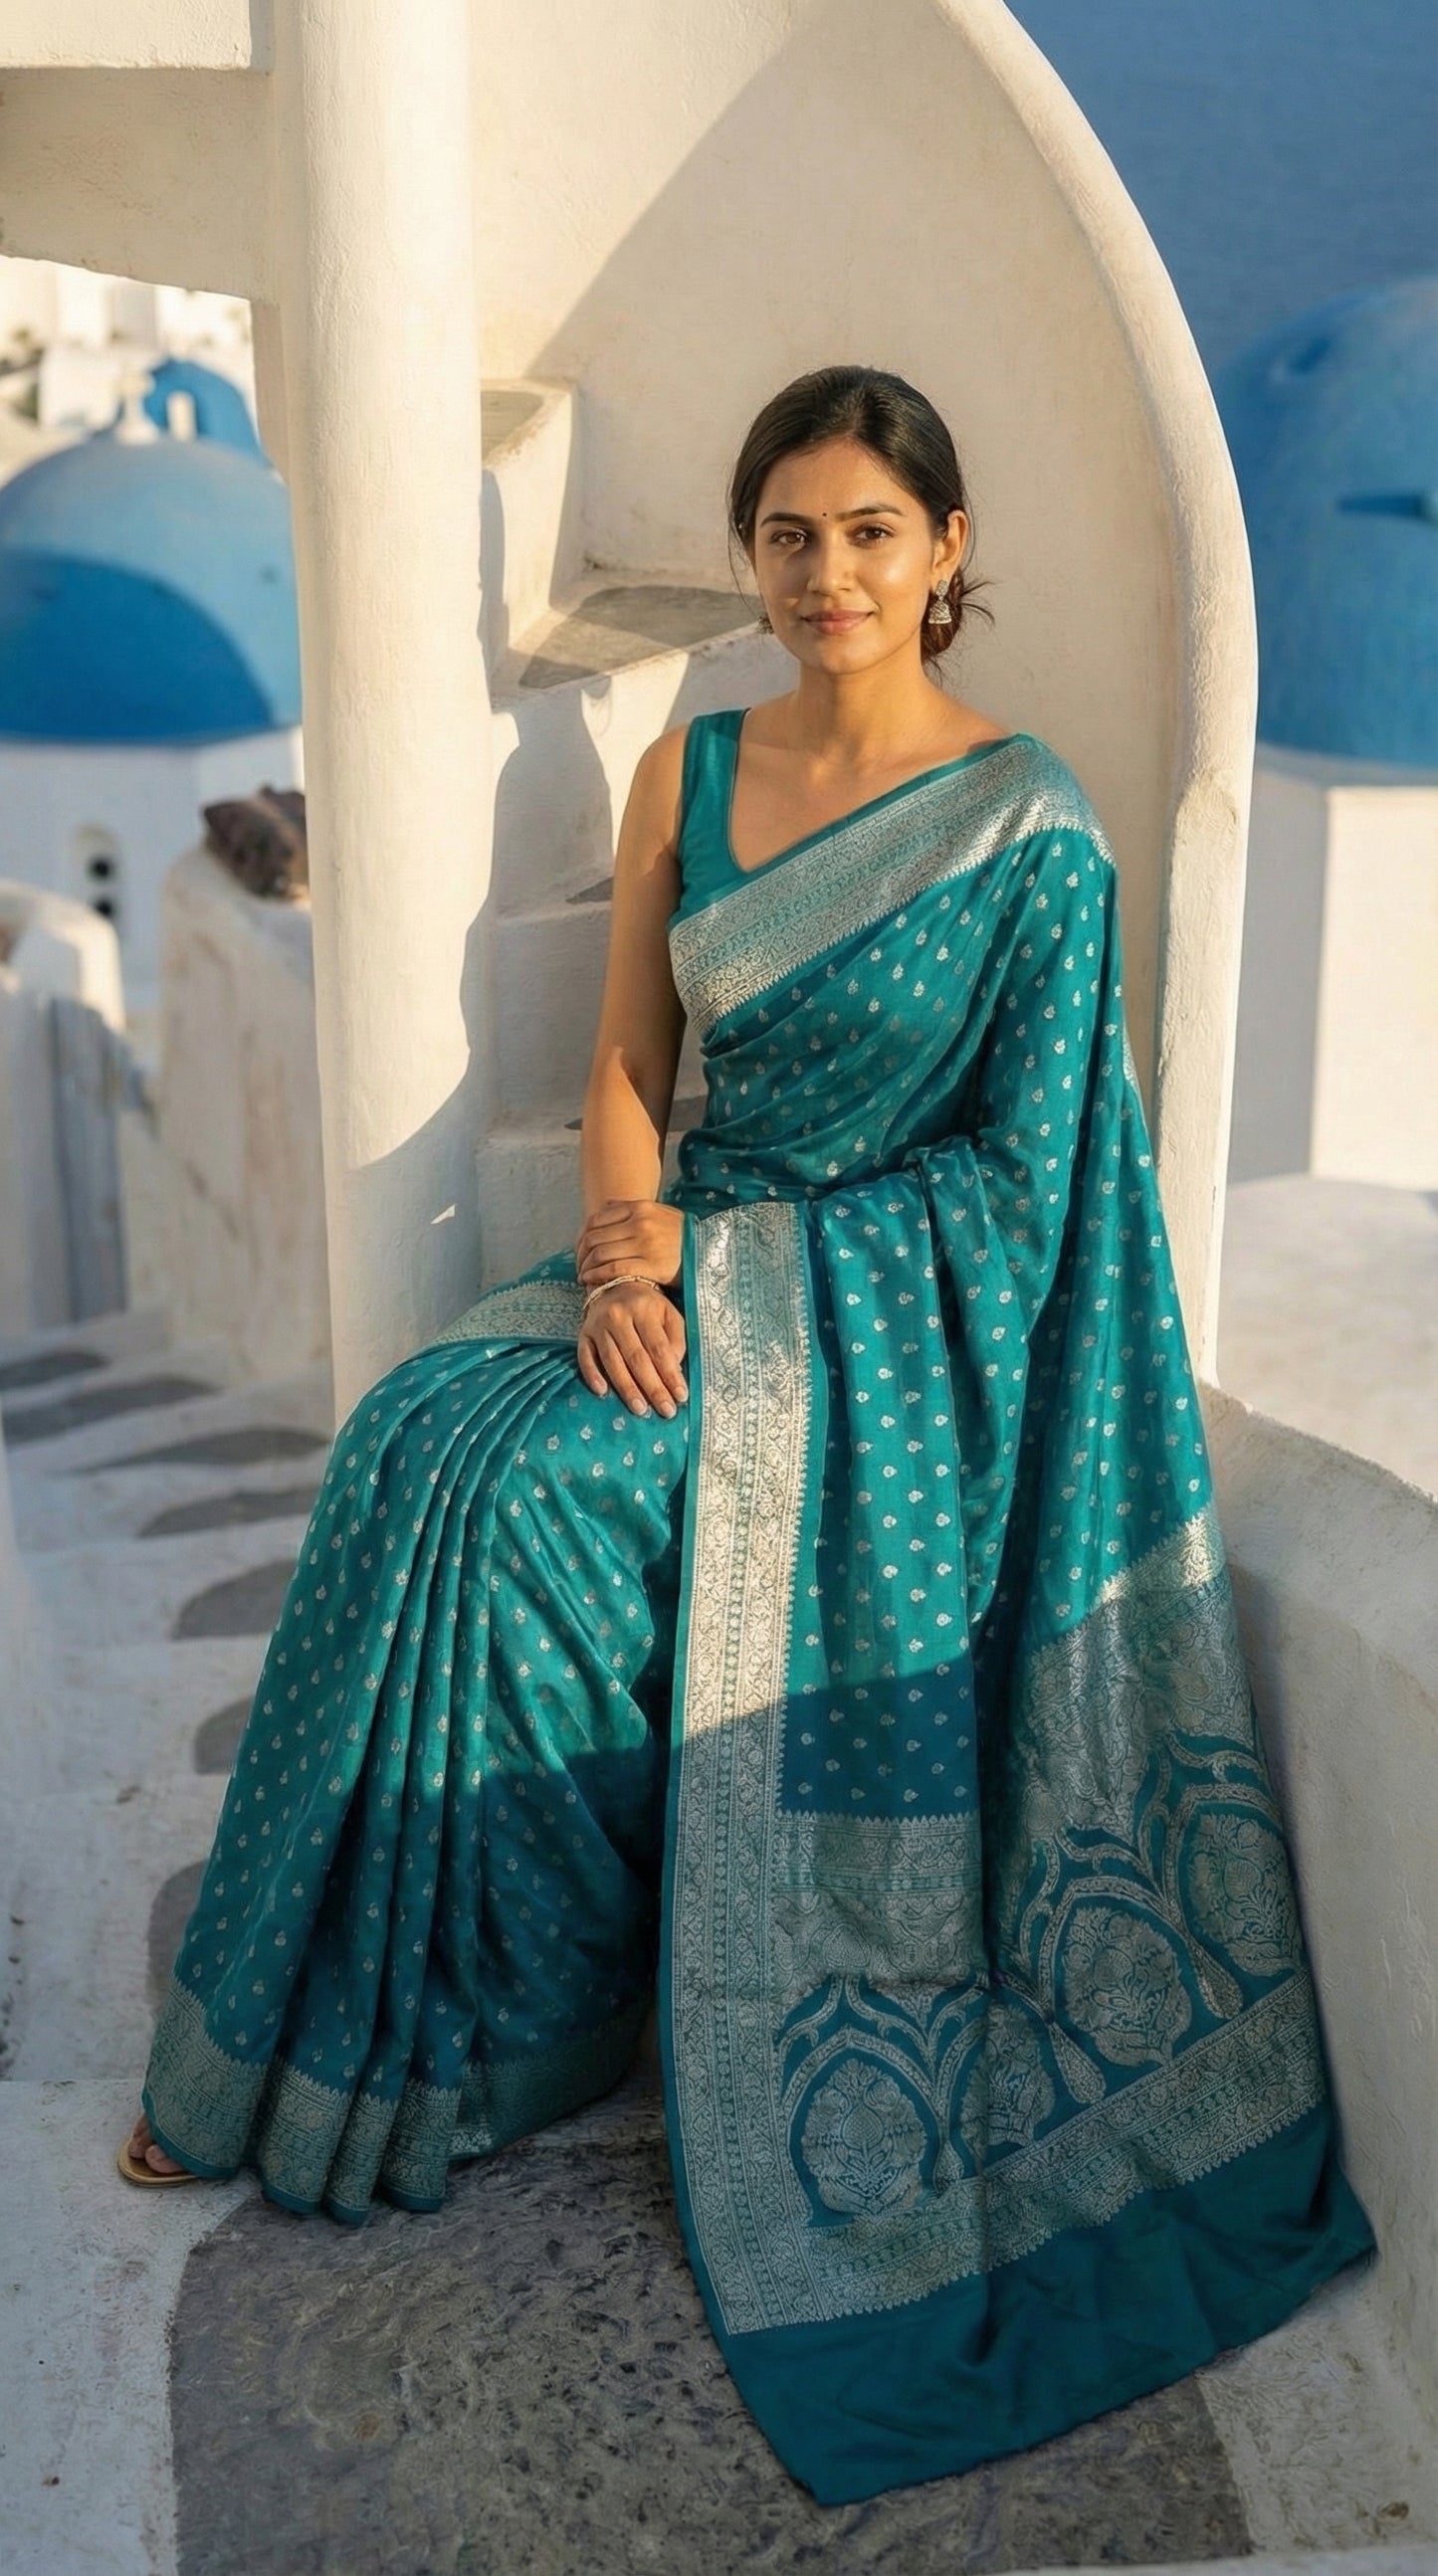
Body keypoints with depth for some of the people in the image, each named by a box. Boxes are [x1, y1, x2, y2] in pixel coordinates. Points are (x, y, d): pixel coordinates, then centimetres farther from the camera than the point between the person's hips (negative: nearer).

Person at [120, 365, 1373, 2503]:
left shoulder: (1031, 825, -7)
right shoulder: (687, 773, 8)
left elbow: (1018, 1170, -9)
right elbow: (627, 1070, 8)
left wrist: (719, 1246, -13)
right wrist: (620, 1257, -12)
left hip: (899, 1318, -5)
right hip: (691, 1268, 5)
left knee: (514, 1490, -27)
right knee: (424, 1435, -22)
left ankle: (428, 2029, -7)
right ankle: (343, 2033, -8)